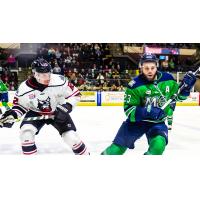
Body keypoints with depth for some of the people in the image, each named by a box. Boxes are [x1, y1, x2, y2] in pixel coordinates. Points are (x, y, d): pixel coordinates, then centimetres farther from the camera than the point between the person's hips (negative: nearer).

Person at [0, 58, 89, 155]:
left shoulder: (59, 81, -28)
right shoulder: (24, 88, -23)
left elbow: (75, 94, -16)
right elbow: (20, 104, -4)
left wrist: (66, 107, -28)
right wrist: (11, 115, -21)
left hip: (58, 112, -1)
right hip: (36, 113, 1)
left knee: (71, 136, -9)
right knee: (25, 132, -22)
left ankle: (85, 154, 17)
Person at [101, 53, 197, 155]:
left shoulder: (167, 79, -8)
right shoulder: (135, 85, -17)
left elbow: (178, 95, 9)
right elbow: (128, 109, -18)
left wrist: (186, 86, -12)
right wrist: (146, 112, -34)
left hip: (158, 122, 2)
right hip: (136, 120, -1)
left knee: (158, 145, -28)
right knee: (117, 149, 2)